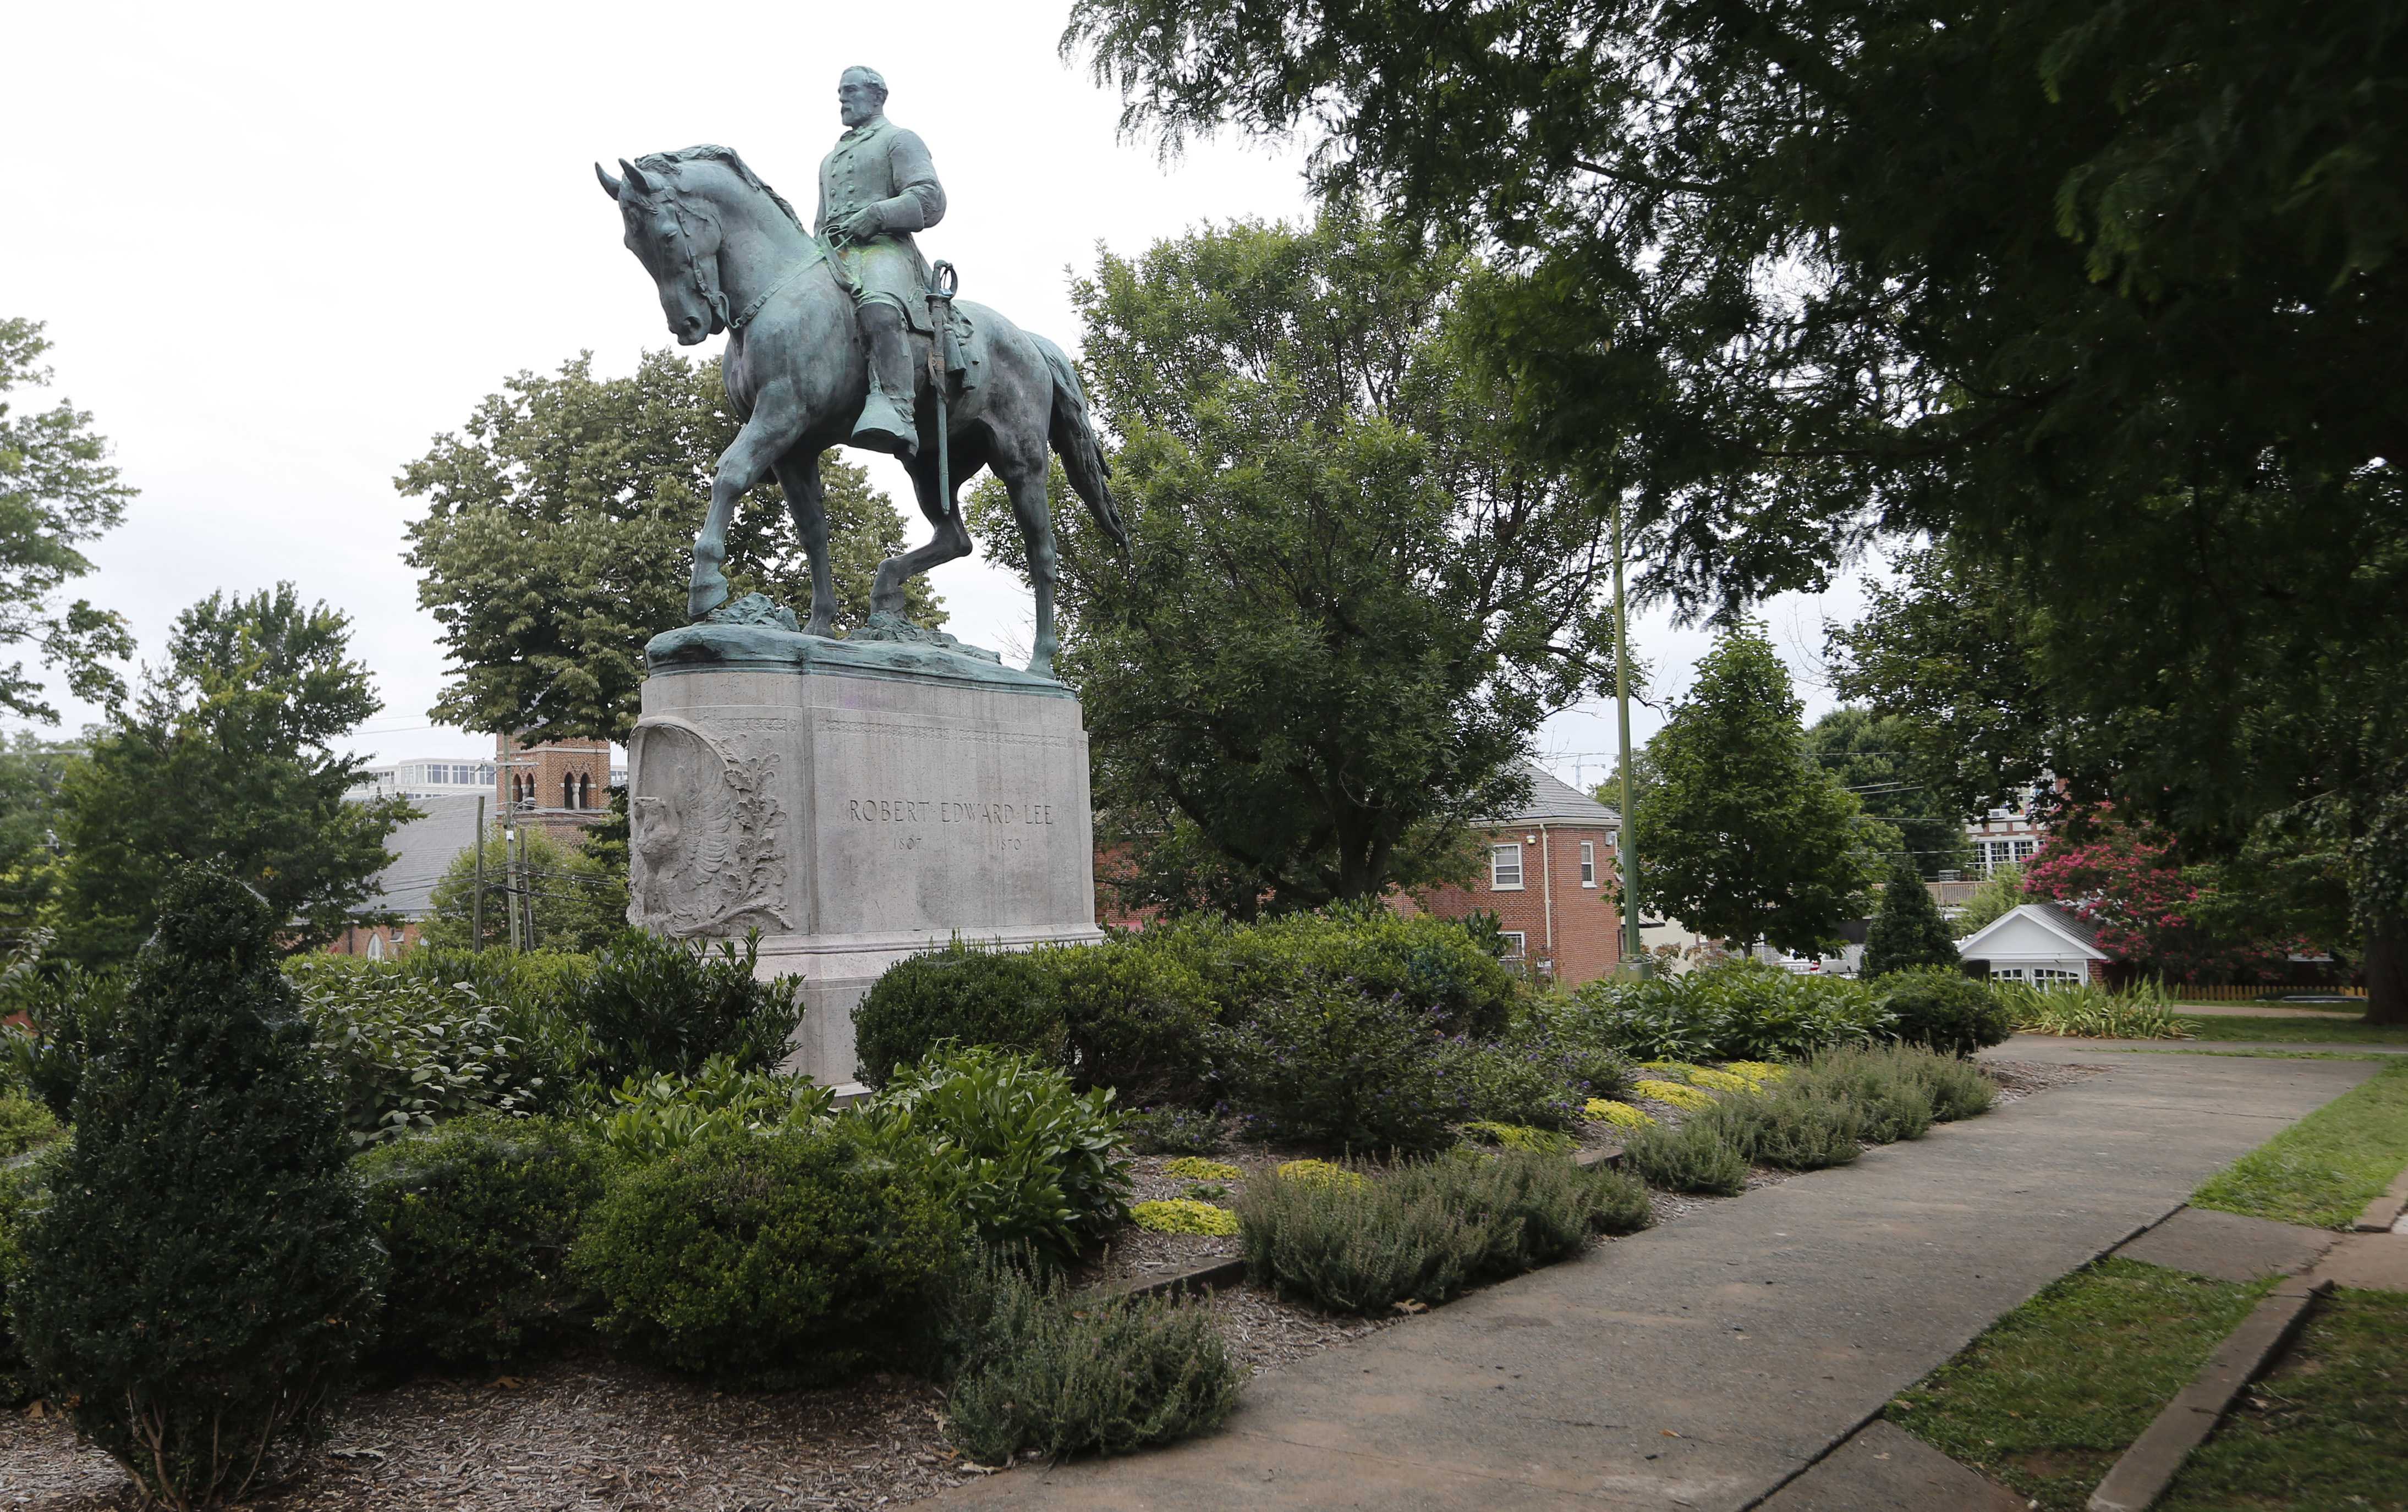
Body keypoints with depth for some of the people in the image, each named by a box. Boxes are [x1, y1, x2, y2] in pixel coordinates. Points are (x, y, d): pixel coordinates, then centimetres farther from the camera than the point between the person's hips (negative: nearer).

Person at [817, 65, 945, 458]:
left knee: (879, 309, -41)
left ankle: (893, 411, -59)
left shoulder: (899, 140, 14)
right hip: (835, 256, 8)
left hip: (884, 248, -8)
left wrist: (873, 215, -13)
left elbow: (930, 201, -1)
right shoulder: (830, 159, 37)